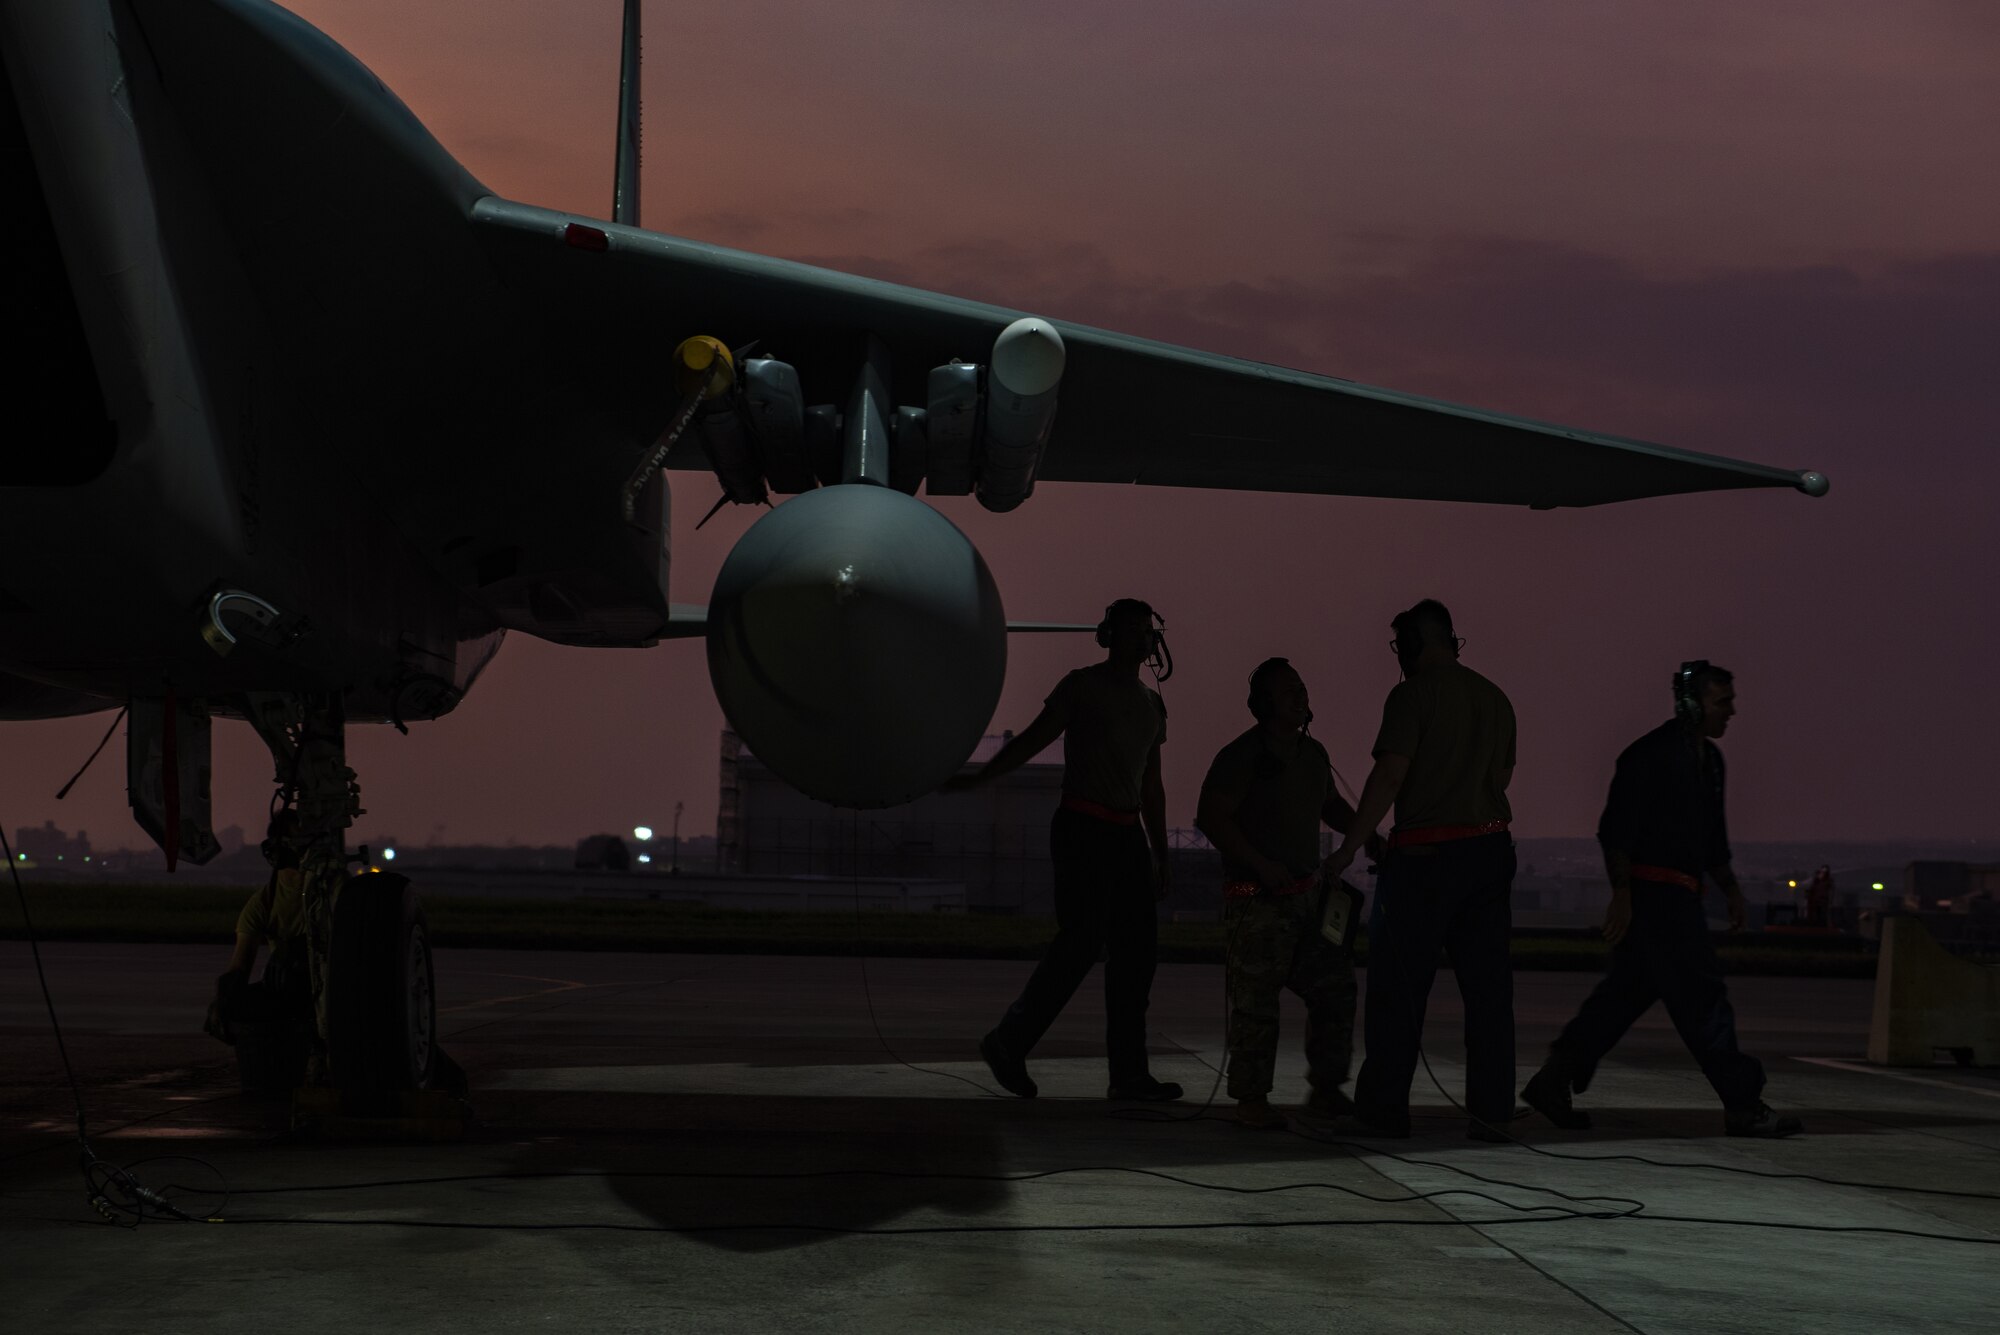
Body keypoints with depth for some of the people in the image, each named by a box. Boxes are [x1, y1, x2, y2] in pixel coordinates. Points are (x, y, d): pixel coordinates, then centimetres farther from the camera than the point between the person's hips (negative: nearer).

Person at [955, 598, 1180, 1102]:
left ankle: (1129, 1074, 2)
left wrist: (1160, 857, 19)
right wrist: (977, 778, -13)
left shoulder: (1151, 704, 18)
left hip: (1128, 834, 7)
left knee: (1137, 946, 1)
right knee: (1082, 941, -14)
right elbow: (1032, 739, -3)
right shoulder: (1082, 686, 0)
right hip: (1083, 829, -7)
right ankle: (1008, 1043, -4)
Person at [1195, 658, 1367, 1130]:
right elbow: (1211, 816, -17)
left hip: (1308, 892, 8)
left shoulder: (1312, 753, 13)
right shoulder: (1242, 755, -11)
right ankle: (1251, 1100, 3)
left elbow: (1331, 806, 29)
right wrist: (1261, 865, -21)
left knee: (1335, 988, 4)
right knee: (1256, 1001, -5)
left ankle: (1326, 1091, 13)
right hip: (1258, 897, -8)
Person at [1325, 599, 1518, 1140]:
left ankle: (1384, 1106, 5)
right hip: (1490, 848, 6)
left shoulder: (1413, 694, -8)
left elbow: (1389, 776, -15)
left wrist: (1348, 849, -13)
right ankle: (1491, 1110, 4)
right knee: (1488, 984, 6)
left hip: (1426, 853, -6)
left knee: (1398, 984, 2)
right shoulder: (1495, 698, 13)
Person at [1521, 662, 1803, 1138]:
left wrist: (1730, 888, 19)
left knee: (1626, 992, 9)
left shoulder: (1709, 758, 17)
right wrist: (1621, 893, -21)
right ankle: (1742, 1106, -5)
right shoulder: (1651, 754, -12)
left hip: (1678, 896, 10)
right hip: (1653, 891, -10)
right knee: (1700, 992, -8)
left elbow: (1713, 835, 27)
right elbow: (1615, 829, -16)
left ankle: (1552, 1082, 11)